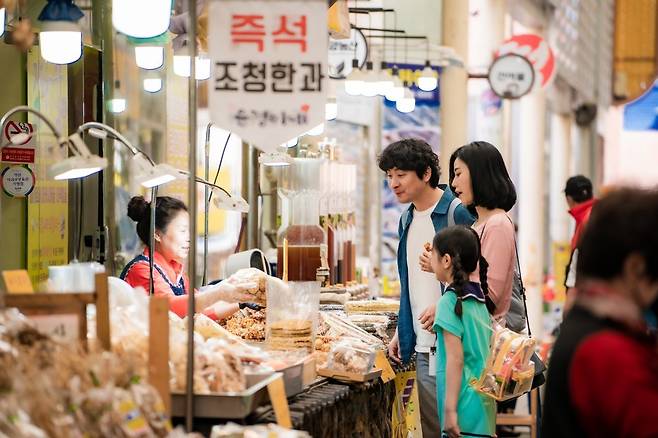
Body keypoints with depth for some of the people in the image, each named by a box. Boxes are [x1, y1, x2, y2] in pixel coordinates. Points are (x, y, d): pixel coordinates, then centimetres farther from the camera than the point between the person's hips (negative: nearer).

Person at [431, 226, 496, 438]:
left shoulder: (450, 302, -12)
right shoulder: (479, 299, 10)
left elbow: (455, 359, -16)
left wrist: (450, 410, -16)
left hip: (465, 406, -8)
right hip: (485, 403, 8)